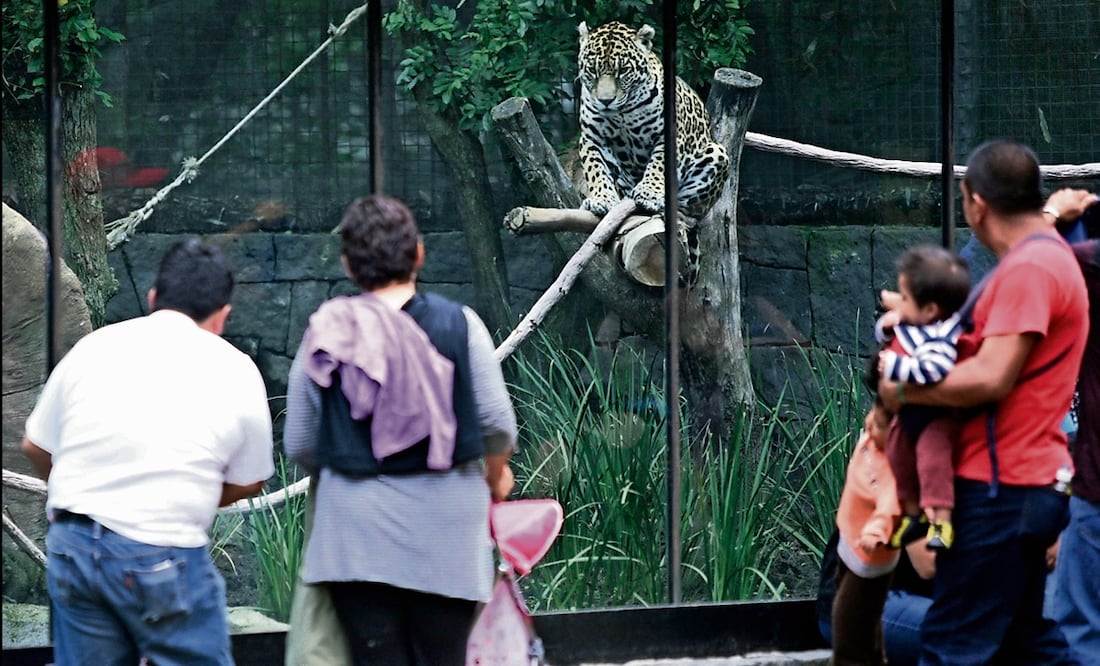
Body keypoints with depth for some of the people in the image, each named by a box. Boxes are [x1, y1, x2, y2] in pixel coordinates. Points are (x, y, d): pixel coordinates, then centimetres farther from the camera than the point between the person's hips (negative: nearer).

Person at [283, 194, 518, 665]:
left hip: (357, 525, 0)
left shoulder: (325, 337, -2)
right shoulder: (458, 324, -4)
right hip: (443, 526, 0)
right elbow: (497, 422, -1)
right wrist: (495, 476, 21)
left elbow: (298, 444, 4)